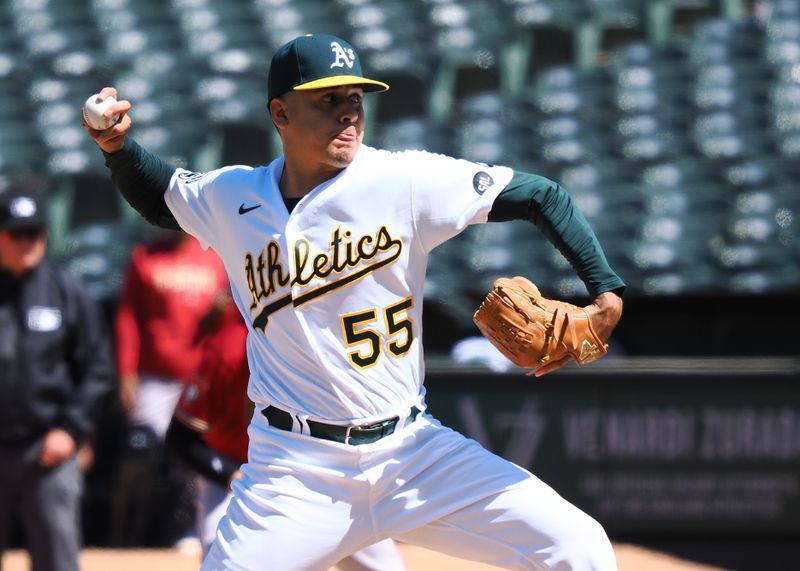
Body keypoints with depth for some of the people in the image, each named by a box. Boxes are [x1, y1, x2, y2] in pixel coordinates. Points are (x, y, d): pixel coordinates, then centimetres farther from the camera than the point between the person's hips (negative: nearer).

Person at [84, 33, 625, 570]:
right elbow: (159, 197, 24)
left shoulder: (405, 180, -7)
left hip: (413, 449, -1)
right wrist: (118, 146, 6)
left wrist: (608, 292, -15)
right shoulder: (231, 198, 2)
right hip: (295, 471, 1)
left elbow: (542, 195, -4)